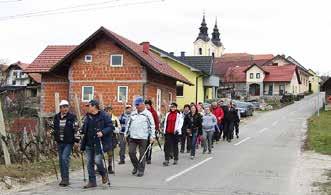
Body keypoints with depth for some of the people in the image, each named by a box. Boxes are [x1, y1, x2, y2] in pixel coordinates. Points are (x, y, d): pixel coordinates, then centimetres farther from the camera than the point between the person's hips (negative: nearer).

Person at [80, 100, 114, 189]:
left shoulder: (104, 115, -8)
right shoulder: (88, 117, 12)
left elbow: (110, 127, -10)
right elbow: (85, 128, 26)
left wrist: (103, 132, -22)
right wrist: (82, 130, 6)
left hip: (99, 143, -7)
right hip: (89, 143, 7)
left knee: (97, 160, -13)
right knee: (90, 163, 6)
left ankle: (104, 174, 17)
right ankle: (92, 181, 16)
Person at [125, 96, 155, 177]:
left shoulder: (148, 114, -2)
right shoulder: (133, 114, 11)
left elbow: (152, 126, -3)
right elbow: (129, 124, 19)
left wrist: (152, 136, -9)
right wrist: (126, 133, 16)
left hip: (143, 138, -4)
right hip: (132, 137, 4)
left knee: (142, 154, 1)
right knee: (131, 152, -2)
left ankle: (141, 170, 11)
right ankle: (136, 166, 20)